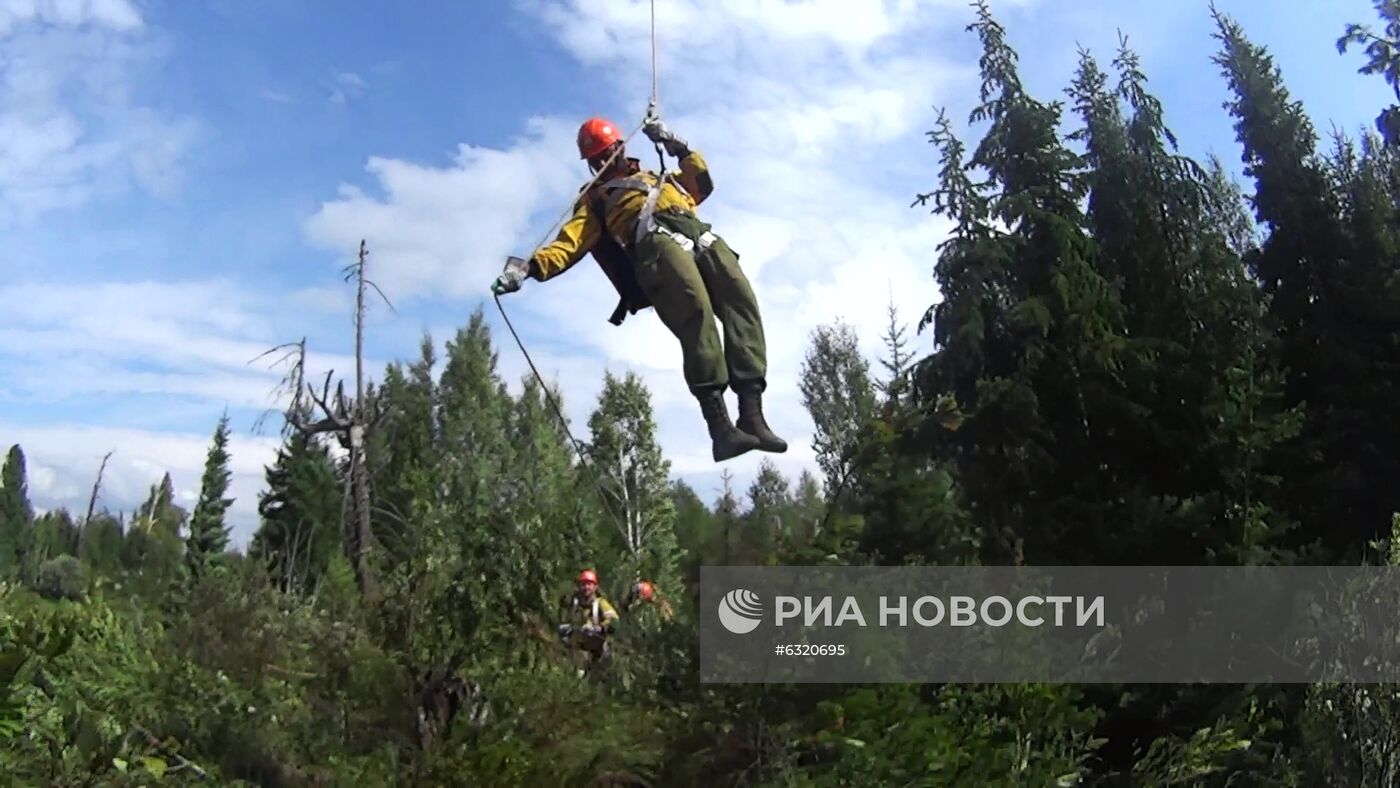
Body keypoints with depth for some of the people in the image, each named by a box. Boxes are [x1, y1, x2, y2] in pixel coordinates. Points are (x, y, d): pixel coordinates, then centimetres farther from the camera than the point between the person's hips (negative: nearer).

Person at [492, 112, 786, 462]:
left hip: (702, 236, 4)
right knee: (696, 308, -32)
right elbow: (571, 241, 14)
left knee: (742, 302, -23)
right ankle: (719, 424, -43)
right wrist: (531, 265, -3)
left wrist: (676, 146, 29)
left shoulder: (660, 179, 43)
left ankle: (752, 416, -34)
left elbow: (702, 183, 33)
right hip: (655, 240, -4)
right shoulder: (596, 200, 30)